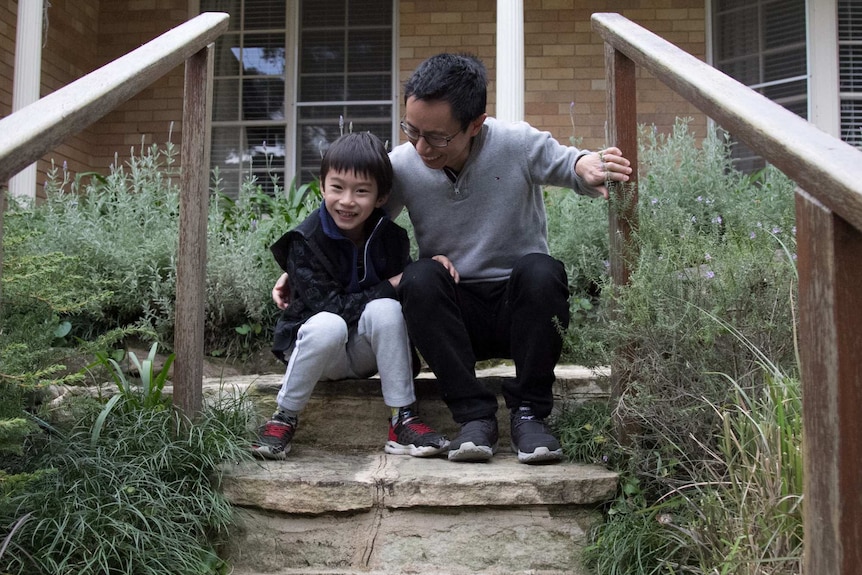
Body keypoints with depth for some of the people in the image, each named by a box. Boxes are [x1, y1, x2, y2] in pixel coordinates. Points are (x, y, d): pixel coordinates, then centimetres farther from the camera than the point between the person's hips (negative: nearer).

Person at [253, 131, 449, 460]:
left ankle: (403, 420, -23)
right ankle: (284, 419, -18)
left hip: (367, 353, 3)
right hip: (315, 346, -3)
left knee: (385, 309, -28)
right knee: (329, 325, -36)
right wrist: (389, 287, -20)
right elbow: (330, 306, -22)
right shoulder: (305, 242, -16)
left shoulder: (390, 236, -5)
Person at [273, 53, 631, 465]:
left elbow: (567, 162, 0)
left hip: (521, 307, -1)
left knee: (539, 270, -34)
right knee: (419, 278, -31)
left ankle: (528, 413, -18)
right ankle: (475, 415, -22)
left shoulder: (517, 144, -12)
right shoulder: (401, 165, -6)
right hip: (454, 314, 1)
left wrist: (588, 166, -26)